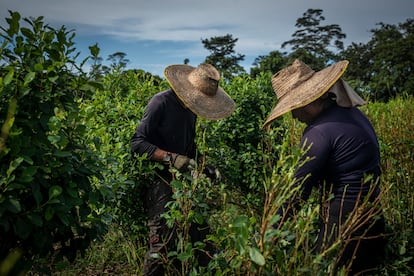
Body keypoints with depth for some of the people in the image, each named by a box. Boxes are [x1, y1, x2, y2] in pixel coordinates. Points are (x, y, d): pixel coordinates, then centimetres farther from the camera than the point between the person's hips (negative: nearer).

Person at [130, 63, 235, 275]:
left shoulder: (190, 106, 7)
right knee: (162, 243, -9)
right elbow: (137, 143, -19)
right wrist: (171, 157, -26)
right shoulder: (161, 102, -16)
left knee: (199, 233, 8)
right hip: (160, 179, -7)